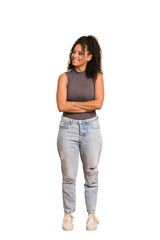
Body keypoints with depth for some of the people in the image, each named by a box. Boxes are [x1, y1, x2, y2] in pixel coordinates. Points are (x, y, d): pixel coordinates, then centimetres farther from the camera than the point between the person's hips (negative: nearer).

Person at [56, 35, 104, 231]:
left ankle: (91, 214, 22)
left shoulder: (96, 77, 3)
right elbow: (61, 106, -9)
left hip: (91, 128, 0)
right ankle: (68, 214, 19)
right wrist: (86, 106, -10)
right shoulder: (65, 77, 2)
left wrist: (73, 104, -9)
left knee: (91, 174, 7)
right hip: (68, 128, 0)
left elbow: (98, 103, -11)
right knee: (69, 176, 4)